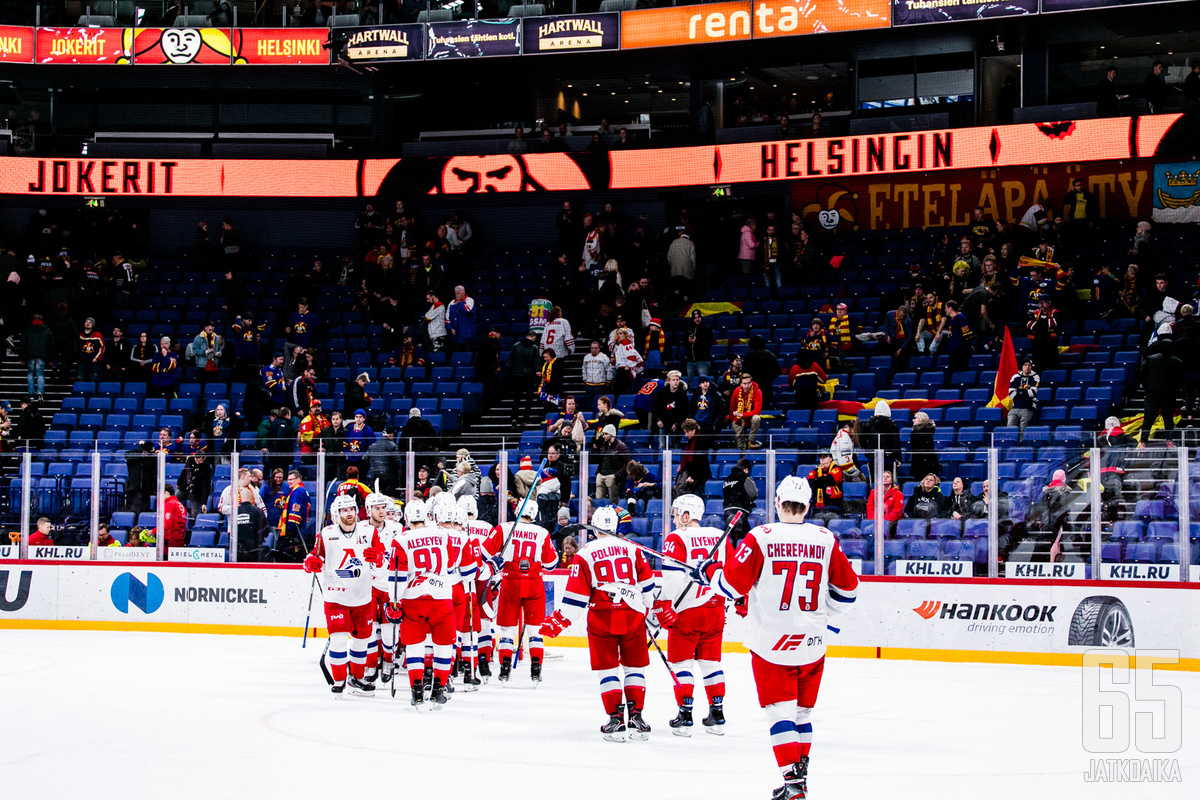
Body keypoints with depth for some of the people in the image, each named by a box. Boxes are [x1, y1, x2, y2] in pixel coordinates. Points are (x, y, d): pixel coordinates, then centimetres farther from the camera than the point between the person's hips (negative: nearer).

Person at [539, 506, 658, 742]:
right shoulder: (631, 548, 10)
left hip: (602, 616, -2)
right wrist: (656, 610, 25)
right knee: (634, 666, 12)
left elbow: (576, 595, 0)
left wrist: (559, 621, 6)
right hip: (633, 614, 2)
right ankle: (636, 716, 6)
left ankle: (616, 719, -1)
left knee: (607, 668, 6)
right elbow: (647, 583, 12)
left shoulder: (584, 554, 3)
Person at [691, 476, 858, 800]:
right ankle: (800, 771, 25)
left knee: (780, 711, -2)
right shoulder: (826, 540, 1)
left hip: (770, 641, -3)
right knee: (802, 711, 18)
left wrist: (708, 572, 12)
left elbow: (733, 584, -8)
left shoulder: (761, 537, -10)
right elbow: (847, 588, 9)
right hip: (812, 643, 3)